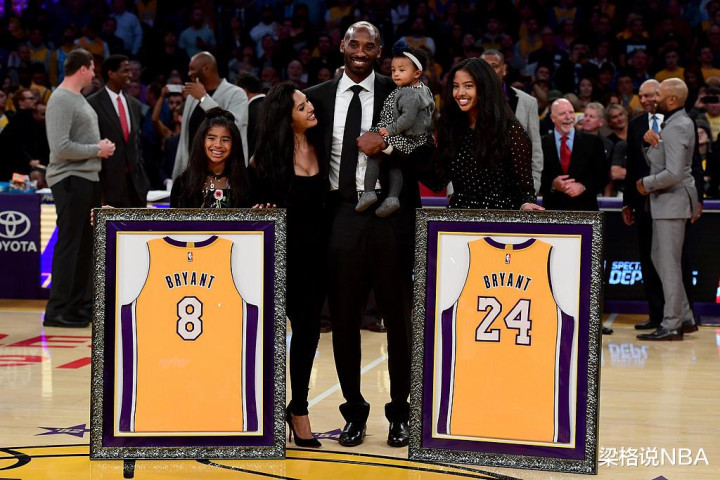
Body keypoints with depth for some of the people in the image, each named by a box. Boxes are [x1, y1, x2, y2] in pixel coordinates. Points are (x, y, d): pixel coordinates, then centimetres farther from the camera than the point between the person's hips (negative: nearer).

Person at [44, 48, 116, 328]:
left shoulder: (79, 99, 16)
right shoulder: (61, 101, -14)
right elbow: (61, 147, -22)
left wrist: (100, 146, 6)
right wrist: (97, 150, -13)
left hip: (87, 179, 10)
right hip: (70, 180, -10)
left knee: (86, 245, 14)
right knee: (69, 245, -7)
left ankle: (81, 305, 21)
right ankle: (57, 310, -3)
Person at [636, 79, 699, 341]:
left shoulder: (676, 127, -18)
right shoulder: (680, 122, 15)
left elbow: (673, 173, -26)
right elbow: (652, 160, 15)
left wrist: (646, 184, -11)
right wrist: (651, 141, -5)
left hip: (673, 201, -11)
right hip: (665, 201, 11)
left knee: (669, 263, -6)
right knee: (659, 259, 16)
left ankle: (672, 325, -1)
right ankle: (685, 317, 22)